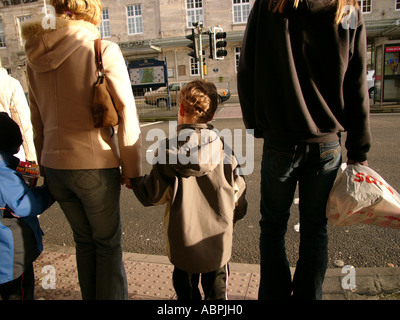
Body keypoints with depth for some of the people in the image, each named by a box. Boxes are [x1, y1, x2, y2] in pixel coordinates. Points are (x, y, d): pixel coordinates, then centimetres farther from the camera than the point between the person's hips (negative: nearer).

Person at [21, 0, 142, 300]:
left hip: (55, 164, 6)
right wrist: (131, 169, -4)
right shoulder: (103, 50, -9)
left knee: (84, 241, 21)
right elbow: (127, 116, -12)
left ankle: (90, 297, 36)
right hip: (95, 165, -5)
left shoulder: (36, 59, 8)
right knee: (108, 244, 11)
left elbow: (38, 123, 13)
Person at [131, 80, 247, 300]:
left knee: (185, 287, 22)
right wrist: (231, 220, 17)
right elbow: (238, 192, -2)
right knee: (216, 284, 23)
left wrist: (134, 180, 8)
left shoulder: (168, 150, -15)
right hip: (219, 240, 2)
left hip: (183, 241, -1)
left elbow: (153, 196, -12)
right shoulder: (223, 149, -8)